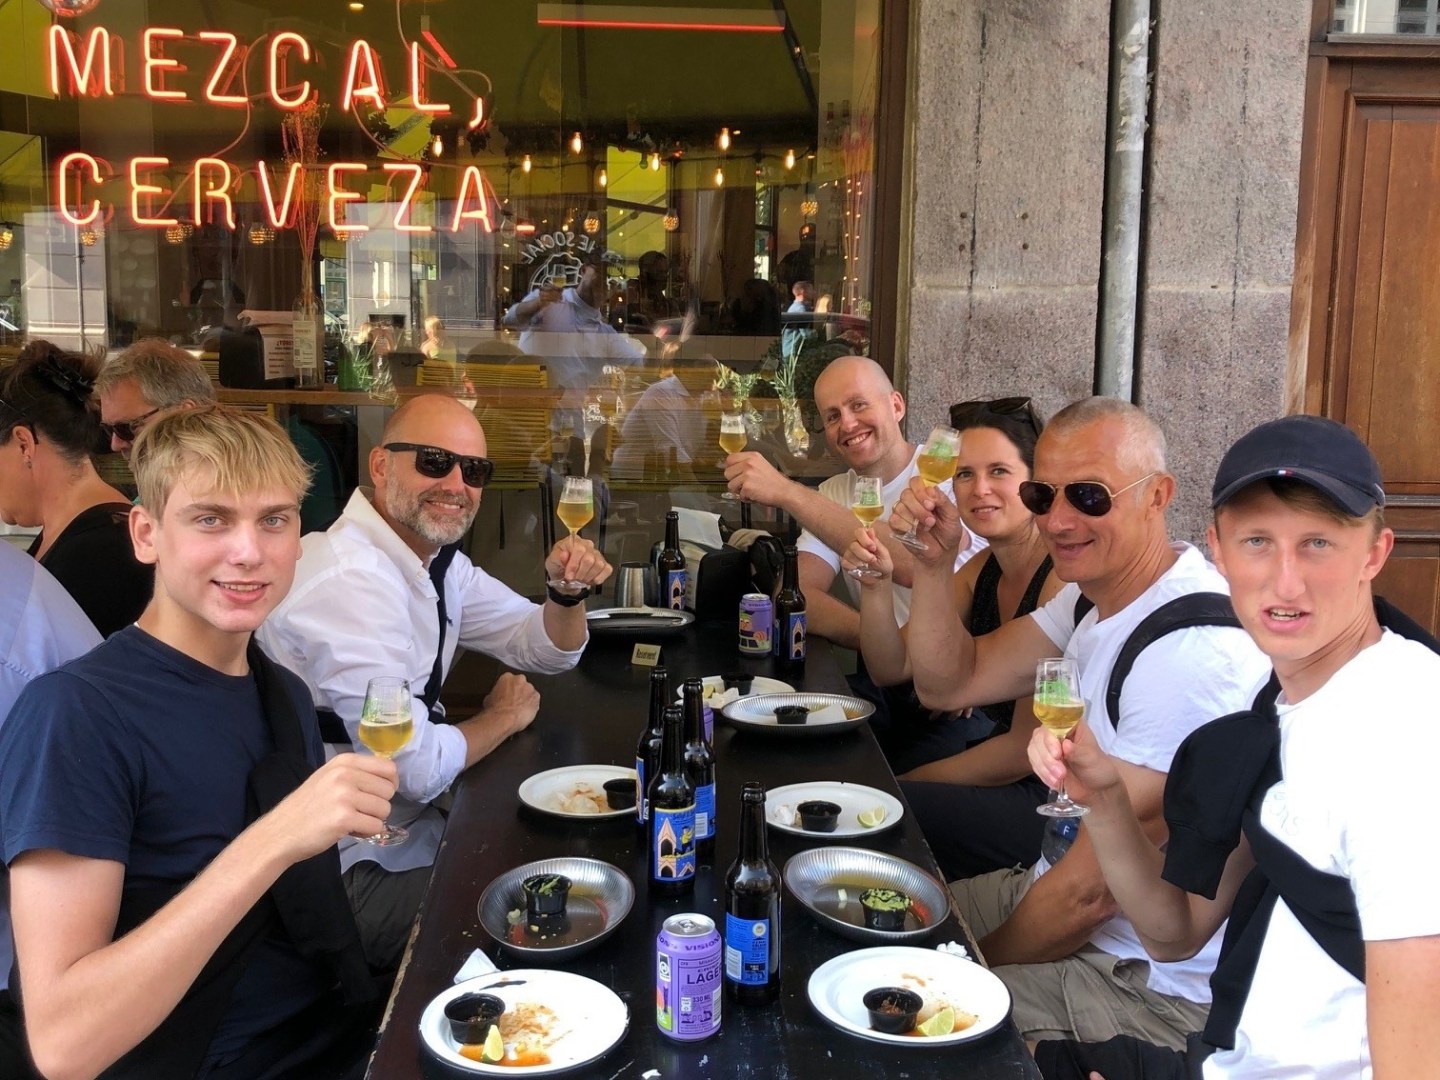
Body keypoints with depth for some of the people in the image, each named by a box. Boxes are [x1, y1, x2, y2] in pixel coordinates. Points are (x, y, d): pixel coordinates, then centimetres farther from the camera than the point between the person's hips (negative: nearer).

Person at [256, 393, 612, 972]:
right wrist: (504, 716, -8)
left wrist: (567, 589, -9)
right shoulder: (350, 581, -26)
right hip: (352, 866, -9)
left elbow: (551, 649, 13)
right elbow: (416, 767, -27)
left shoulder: (437, 558, 3)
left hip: (407, 818, 9)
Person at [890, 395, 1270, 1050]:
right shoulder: (1095, 594, 2)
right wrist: (934, 560, -9)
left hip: (1151, 989, -9)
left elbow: (1090, 892, -24)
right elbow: (949, 684, 7)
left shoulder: (1193, 651, -29)